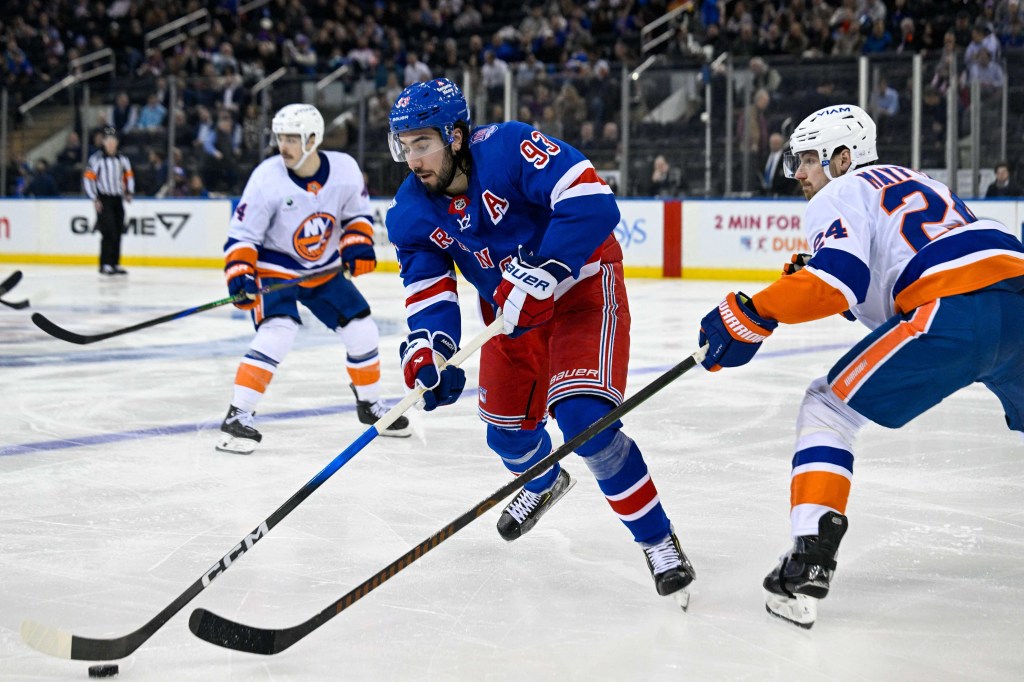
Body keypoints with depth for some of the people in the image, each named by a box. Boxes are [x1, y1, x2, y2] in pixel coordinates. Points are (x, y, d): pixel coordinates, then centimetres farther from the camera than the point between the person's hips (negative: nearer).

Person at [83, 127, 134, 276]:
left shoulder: (122, 159, 9)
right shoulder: (97, 159, -9)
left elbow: (128, 175, 22)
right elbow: (88, 178, -10)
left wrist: (129, 192, 8)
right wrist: (95, 199, -13)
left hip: (118, 199, 6)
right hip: (103, 200, -6)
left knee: (118, 233, 7)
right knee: (109, 232, -14)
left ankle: (115, 263, 16)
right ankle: (105, 265, -9)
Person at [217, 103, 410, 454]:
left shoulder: (344, 169, -15)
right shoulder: (267, 178, -23)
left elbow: (358, 213, 4)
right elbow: (242, 234, -17)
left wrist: (357, 244, -13)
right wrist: (240, 274, -31)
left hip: (326, 269, 4)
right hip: (275, 270, -4)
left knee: (362, 331, 4)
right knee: (277, 333, -26)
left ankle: (370, 405, 29)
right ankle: (237, 417, -23)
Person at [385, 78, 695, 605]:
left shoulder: (509, 148, -30)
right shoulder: (412, 210, -9)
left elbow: (593, 204, -37)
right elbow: (427, 285, -10)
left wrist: (539, 275, -40)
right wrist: (428, 347, -30)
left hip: (580, 286, -7)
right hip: (508, 307, 7)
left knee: (583, 417, -22)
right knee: (506, 426, 16)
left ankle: (658, 540, -8)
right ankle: (544, 482, 53)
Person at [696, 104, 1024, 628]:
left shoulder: (840, 195, 9)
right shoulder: (913, 182, 35)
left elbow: (839, 276, -10)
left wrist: (751, 314, -5)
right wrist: (813, 277, 26)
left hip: (956, 310, -8)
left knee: (828, 408, 4)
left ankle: (808, 566, -7)